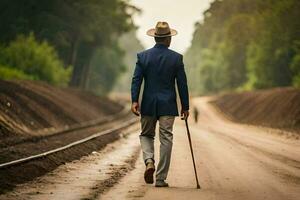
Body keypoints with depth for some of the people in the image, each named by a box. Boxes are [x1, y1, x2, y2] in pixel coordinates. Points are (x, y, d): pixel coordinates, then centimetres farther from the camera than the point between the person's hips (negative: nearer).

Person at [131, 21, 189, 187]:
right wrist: (185, 106, 6)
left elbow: (136, 80, -7)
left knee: (146, 135, 18)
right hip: (168, 105, -1)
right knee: (166, 140, 3)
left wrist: (134, 101, -9)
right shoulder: (176, 58, -2)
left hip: (148, 105, 1)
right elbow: (182, 84, 0)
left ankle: (149, 161, -9)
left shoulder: (143, 56, 0)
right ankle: (161, 178, 2)